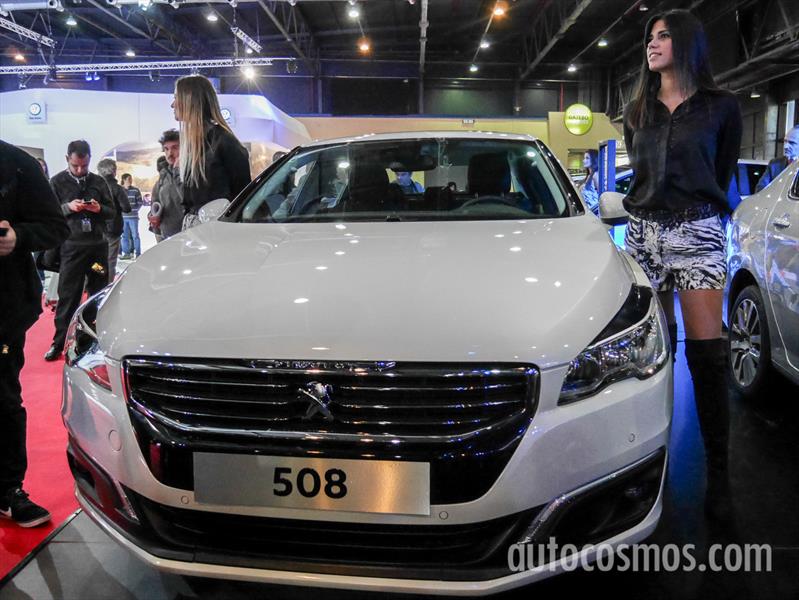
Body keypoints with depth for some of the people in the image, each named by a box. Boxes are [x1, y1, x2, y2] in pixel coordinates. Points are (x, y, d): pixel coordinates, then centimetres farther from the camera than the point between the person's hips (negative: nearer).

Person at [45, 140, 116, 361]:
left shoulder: (99, 182, 9)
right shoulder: (57, 182, 2)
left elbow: (112, 211, 12)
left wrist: (99, 209, -9)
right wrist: (68, 207, -17)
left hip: (98, 245, 3)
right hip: (71, 247, -2)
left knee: (99, 292, 9)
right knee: (67, 295, -1)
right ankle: (59, 343, 7)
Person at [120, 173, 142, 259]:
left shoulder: (136, 190, 0)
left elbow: (139, 203, 2)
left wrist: (133, 209, -7)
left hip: (133, 216, -2)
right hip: (122, 216, 2)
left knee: (135, 235, -1)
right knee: (124, 236, 7)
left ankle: (138, 253, 3)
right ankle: (126, 253, 15)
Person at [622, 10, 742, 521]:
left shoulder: (721, 108, 5)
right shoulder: (637, 112, 15)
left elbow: (722, 175, 14)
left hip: (698, 234, -3)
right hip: (644, 233, 3)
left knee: (707, 354, -9)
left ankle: (719, 476, 1)